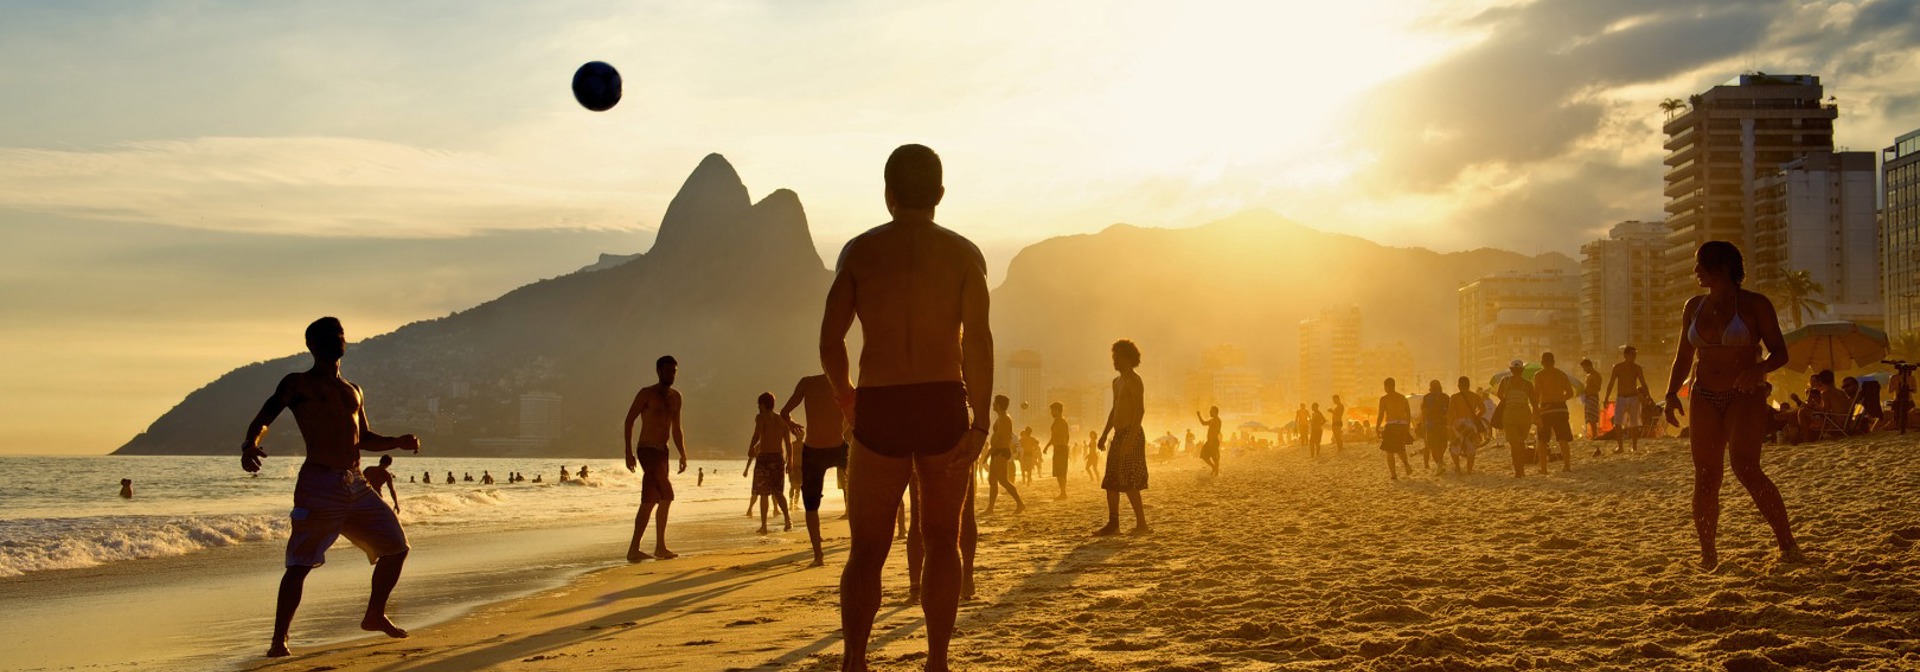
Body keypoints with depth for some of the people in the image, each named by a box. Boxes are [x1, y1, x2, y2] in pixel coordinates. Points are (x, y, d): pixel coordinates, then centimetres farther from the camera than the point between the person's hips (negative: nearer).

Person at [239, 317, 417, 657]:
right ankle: (278, 640, -2)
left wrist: (397, 442, 10)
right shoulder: (297, 384, 2)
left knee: (396, 546, 9)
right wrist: (250, 445, -27)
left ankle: (375, 616, 26)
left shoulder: (353, 391, 21)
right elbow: (263, 420, -6)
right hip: (319, 485, -7)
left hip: (356, 485, 7)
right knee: (300, 564, -9)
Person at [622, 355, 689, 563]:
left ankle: (634, 550, 14)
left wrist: (683, 454, 13)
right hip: (647, 450, -8)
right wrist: (628, 452, -15)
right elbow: (629, 420, -8)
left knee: (649, 502, 9)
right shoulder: (647, 394, -6)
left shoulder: (675, 397, 15)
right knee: (666, 496, -15)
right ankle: (660, 546, -9)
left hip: (662, 452, 8)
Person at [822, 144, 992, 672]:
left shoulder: (860, 251, 3)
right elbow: (978, 340, -9)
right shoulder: (963, 253, 2)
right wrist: (980, 423, -9)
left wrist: (844, 393, 18)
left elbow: (830, 341, -1)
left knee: (867, 549, 9)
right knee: (943, 542, 13)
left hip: (877, 411, 0)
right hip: (944, 410, 0)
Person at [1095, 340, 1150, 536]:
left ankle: (1141, 524, -6)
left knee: (1129, 483, -10)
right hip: (1119, 436, 10)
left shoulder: (1134, 381, -11)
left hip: (1131, 435, -10)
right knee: (1111, 482, 8)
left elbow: (1140, 410, -19)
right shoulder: (1117, 382, 19)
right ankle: (1113, 524, 10)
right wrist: (1104, 435, 19)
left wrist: (1131, 438, -26)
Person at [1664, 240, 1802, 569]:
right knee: (1705, 478, 0)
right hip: (1704, 399, 5)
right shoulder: (1694, 307, 13)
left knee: (1746, 468, -20)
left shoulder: (1754, 304, -2)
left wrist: (1758, 369, -23)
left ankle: (1788, 544, -11)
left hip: (1745, 397, -5)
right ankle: (1708, 556, 9)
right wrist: (1672, 393, 4)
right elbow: (1683, 357, 18)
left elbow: (1780, 353, -2)